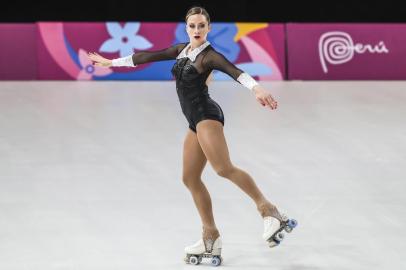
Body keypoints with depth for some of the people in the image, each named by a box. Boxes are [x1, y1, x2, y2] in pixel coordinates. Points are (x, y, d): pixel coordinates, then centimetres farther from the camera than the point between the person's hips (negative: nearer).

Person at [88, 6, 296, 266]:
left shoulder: (209, 55, -8)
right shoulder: (182, 49, 15)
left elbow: (234, 70, -27)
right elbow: (150, 56, 23)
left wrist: (257, 88, -46)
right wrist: (111, 62, 30)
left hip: (207, 115, -8)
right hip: (196, 121, 8)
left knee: (224, 168, -25)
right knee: (190, 178, 5)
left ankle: (268, 210, -24)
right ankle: (211, 238, 6)